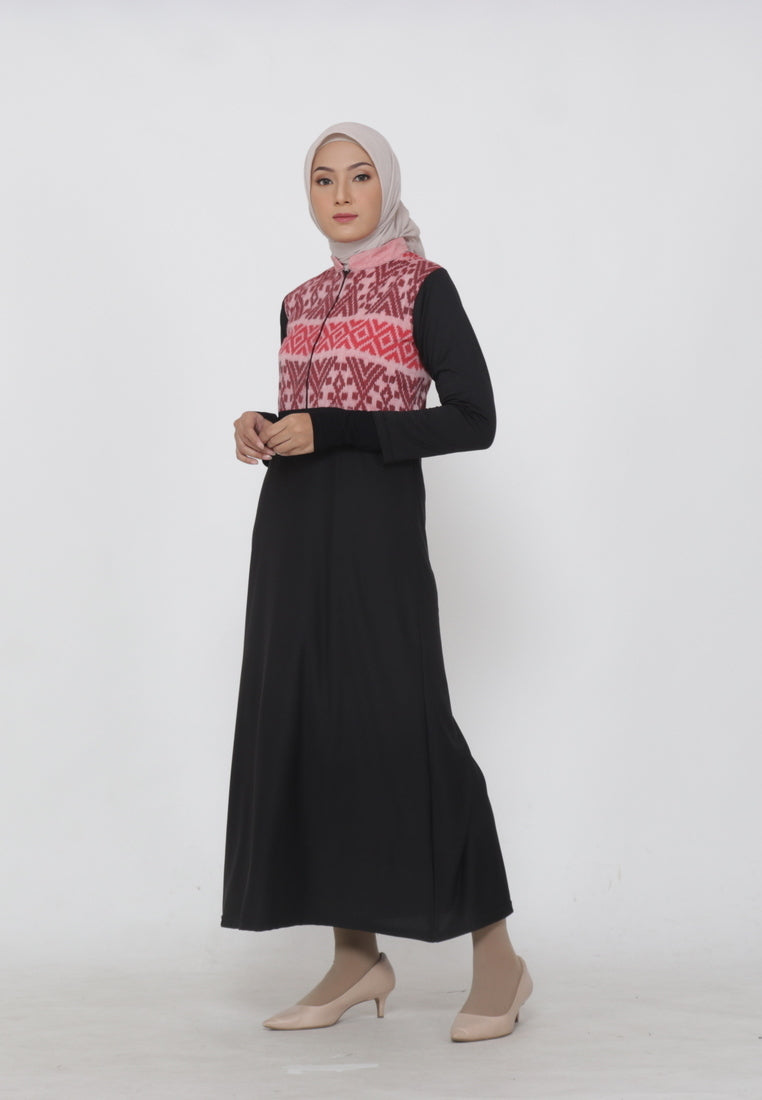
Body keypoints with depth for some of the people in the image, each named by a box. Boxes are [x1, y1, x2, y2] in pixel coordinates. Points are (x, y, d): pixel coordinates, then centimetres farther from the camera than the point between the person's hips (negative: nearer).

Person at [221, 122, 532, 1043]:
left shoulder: (422, 285, -3)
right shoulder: (300, 302, 16)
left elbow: (474, 420, -10)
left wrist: (332, 430, -15)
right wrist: (261, 432, 0)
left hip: (374, 524, -7)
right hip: (292, 524, 7)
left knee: (400, 727, -10)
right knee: (303, 727, 3)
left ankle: (495, 955, 0)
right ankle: (357, 956, 11)